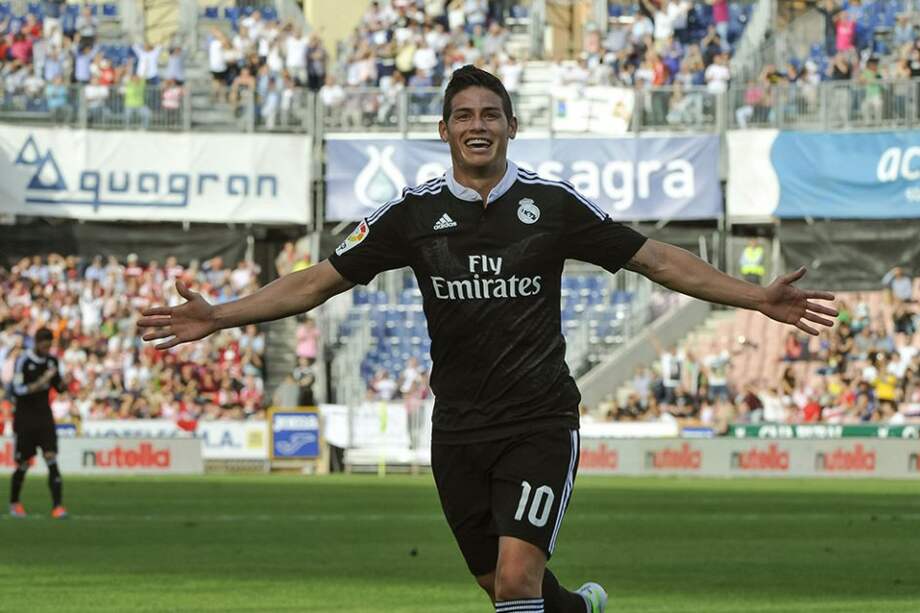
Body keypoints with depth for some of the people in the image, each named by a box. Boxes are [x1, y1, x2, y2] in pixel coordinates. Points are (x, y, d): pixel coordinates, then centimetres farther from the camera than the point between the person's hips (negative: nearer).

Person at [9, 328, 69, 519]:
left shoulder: (52, 361, 5)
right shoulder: (23, 361, -11)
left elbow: (59, 387, 15)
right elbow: (17, 390, -18)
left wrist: (63, 385, -8)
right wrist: (40, 383, -29)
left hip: (45, 417, 3)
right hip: (25, 419, -3)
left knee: (51, 458, -12)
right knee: (23, 464, 4)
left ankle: (57, 505, -16)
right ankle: (14, 503, 27)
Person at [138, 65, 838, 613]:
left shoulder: (554, 203, -2)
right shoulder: (414, 212, 2)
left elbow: (659, 260, 2)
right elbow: (319, 281, 5)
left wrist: (754, 296, -5)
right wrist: (220, 316, -4)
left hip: (541, 422, -3)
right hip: (459, 429, 3)